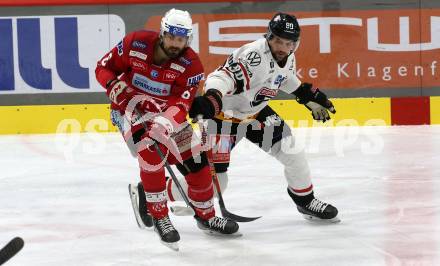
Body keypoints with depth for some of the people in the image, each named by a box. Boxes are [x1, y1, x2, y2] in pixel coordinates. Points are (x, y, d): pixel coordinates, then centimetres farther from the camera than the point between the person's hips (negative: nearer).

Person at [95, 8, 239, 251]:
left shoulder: (191, 64, -17)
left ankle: (205, 215, 25)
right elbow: (104, 67, -6)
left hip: (166, 113, 3)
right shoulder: (135, 44, -18)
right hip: (129, 107, -3)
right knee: (152, 154, -27)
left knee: (195, 160, 2)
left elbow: (180, 104, -25)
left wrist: (165, 124, -44)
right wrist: (115, 87, -26)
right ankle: (159, 217, -13)